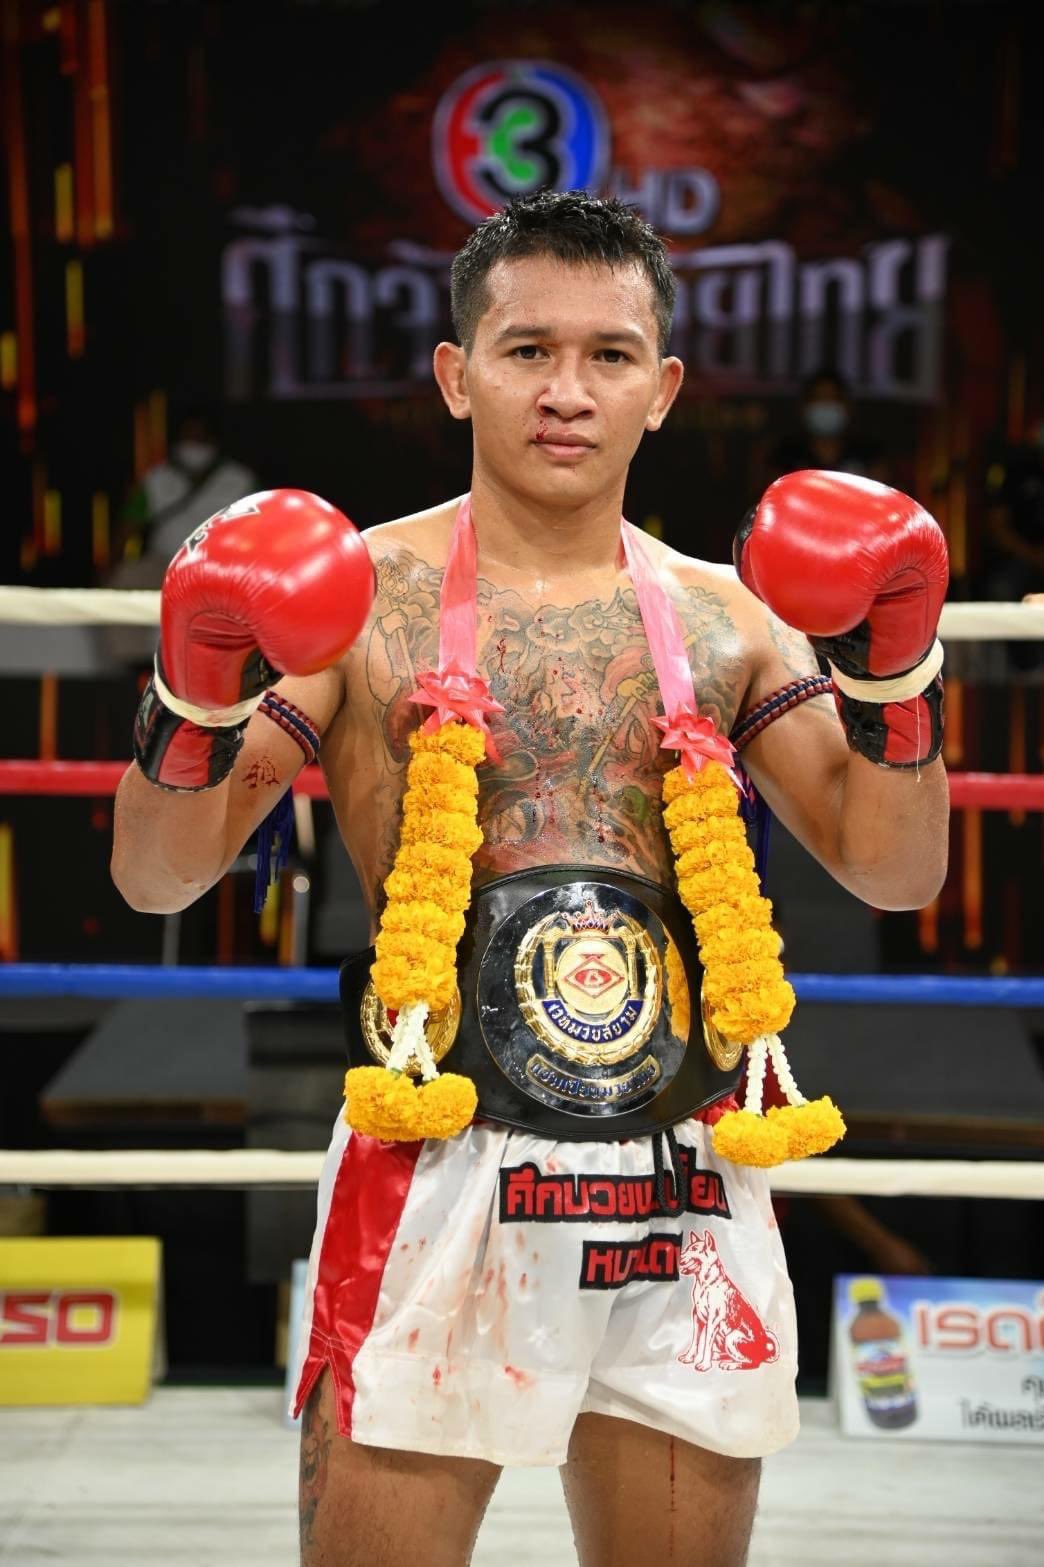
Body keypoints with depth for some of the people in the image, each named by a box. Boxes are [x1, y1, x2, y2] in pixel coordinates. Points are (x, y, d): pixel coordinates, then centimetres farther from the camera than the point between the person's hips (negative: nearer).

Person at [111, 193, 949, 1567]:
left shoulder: (729, 618, 9)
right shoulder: (358, 596, 0)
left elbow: (895, 873, 9)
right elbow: (157, 879, 0)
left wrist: (894, 664, -5)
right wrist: (200, 687, -17)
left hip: (685, 1192, 3)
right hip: (439, 1177, -3)